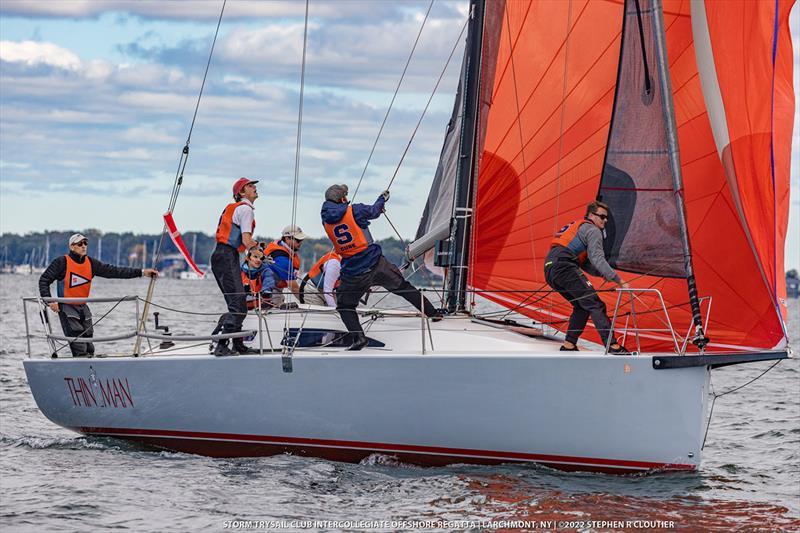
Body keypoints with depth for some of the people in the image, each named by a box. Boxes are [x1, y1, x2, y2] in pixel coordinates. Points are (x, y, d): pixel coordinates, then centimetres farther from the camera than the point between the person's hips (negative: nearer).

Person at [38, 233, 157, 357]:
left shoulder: (91, 263, 4)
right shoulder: (62, 262, -9)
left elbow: (113, 271, 0)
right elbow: (44, 280, -5)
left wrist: (141, 272, -6)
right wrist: (49, 301, -17)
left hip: (83, 307, 6)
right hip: (66, 307, -6)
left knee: (88, 348, 8)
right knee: (79, 347, -15)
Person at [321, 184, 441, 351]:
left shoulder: (326, 221, 1)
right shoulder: (354, 211, -10)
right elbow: (374, 211, 10)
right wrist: (382, 198, 33)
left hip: (353, 273, 1)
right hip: (375, 263, -1)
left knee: (344, 305, 15)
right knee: (403, 287, 16)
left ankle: (358, 337, -6)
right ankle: (432, 313, 26)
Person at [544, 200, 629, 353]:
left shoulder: (577, 227, 33)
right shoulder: (592, 230, 4)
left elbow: (585, 263, 27)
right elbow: (597, 259, -9)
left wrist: (603, 274, 12)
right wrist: (619, 280, -11)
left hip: (550, 271, 9)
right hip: (564, 267, -9)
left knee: (582, 306, 20)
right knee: (595, 304, -12)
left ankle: (569, 345, 13)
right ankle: (613, 345, -22)